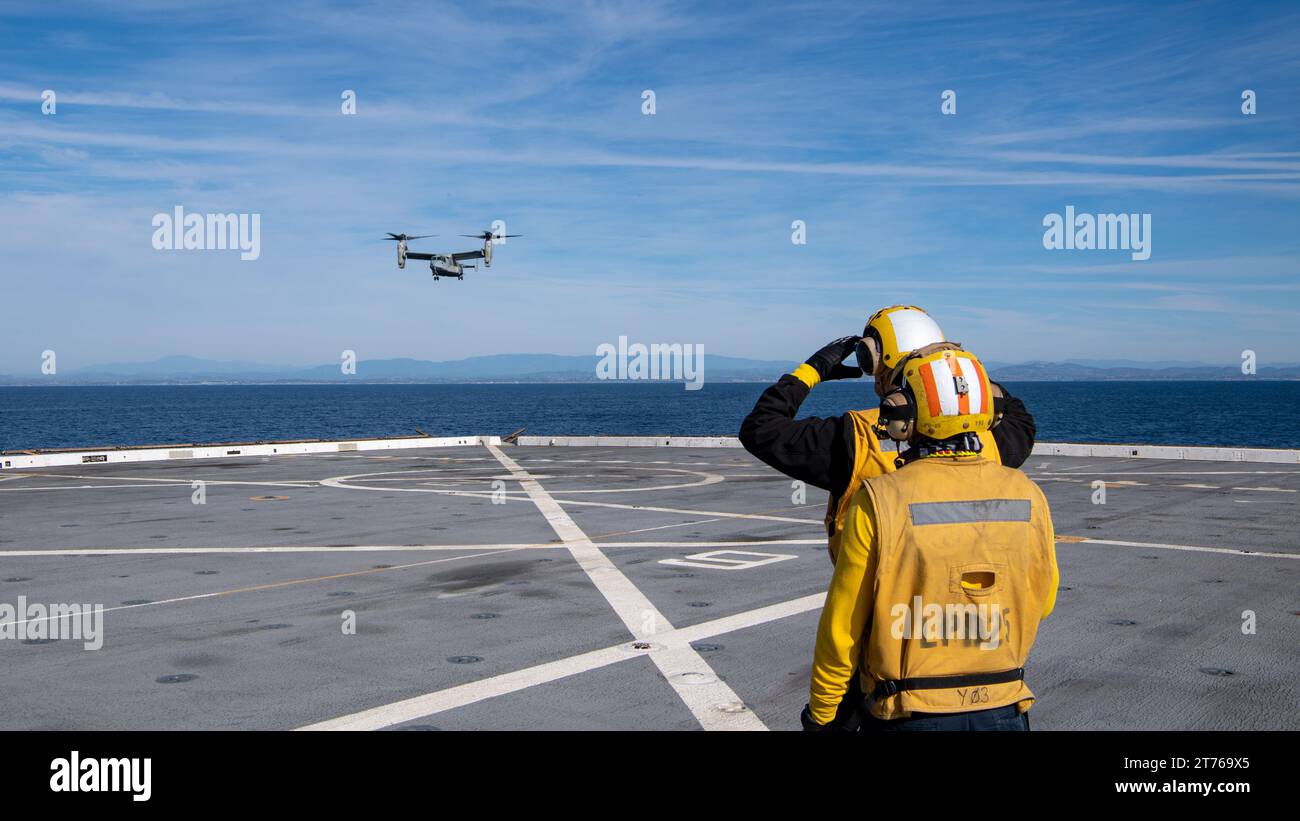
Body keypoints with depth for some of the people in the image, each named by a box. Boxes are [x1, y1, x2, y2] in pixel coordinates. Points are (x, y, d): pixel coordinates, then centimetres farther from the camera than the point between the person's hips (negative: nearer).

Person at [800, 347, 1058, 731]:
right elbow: (1041, 602, 9)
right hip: (1004, 712, 3)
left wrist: (821, 712, 2)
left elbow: (842, 627, -11)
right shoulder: (1027, 497, -6)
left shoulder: (880, 502, -17)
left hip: (909, 715, -3)